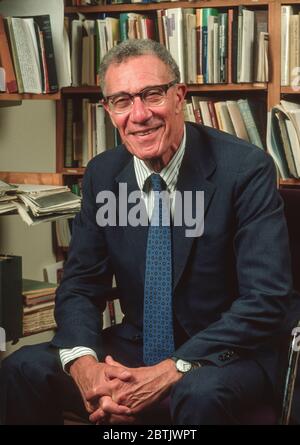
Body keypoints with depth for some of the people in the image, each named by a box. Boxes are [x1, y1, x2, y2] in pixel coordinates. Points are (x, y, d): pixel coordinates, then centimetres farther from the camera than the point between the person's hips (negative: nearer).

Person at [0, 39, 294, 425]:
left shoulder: (246, 169, -14)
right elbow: (80, 284, 3)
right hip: (134, 346, 4)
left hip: (228, 354, -4)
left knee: (200, 393, -37)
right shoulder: (102, 174, 1)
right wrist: (84, 364, -20)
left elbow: (266, 299, -18)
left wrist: (170, 372, -27)